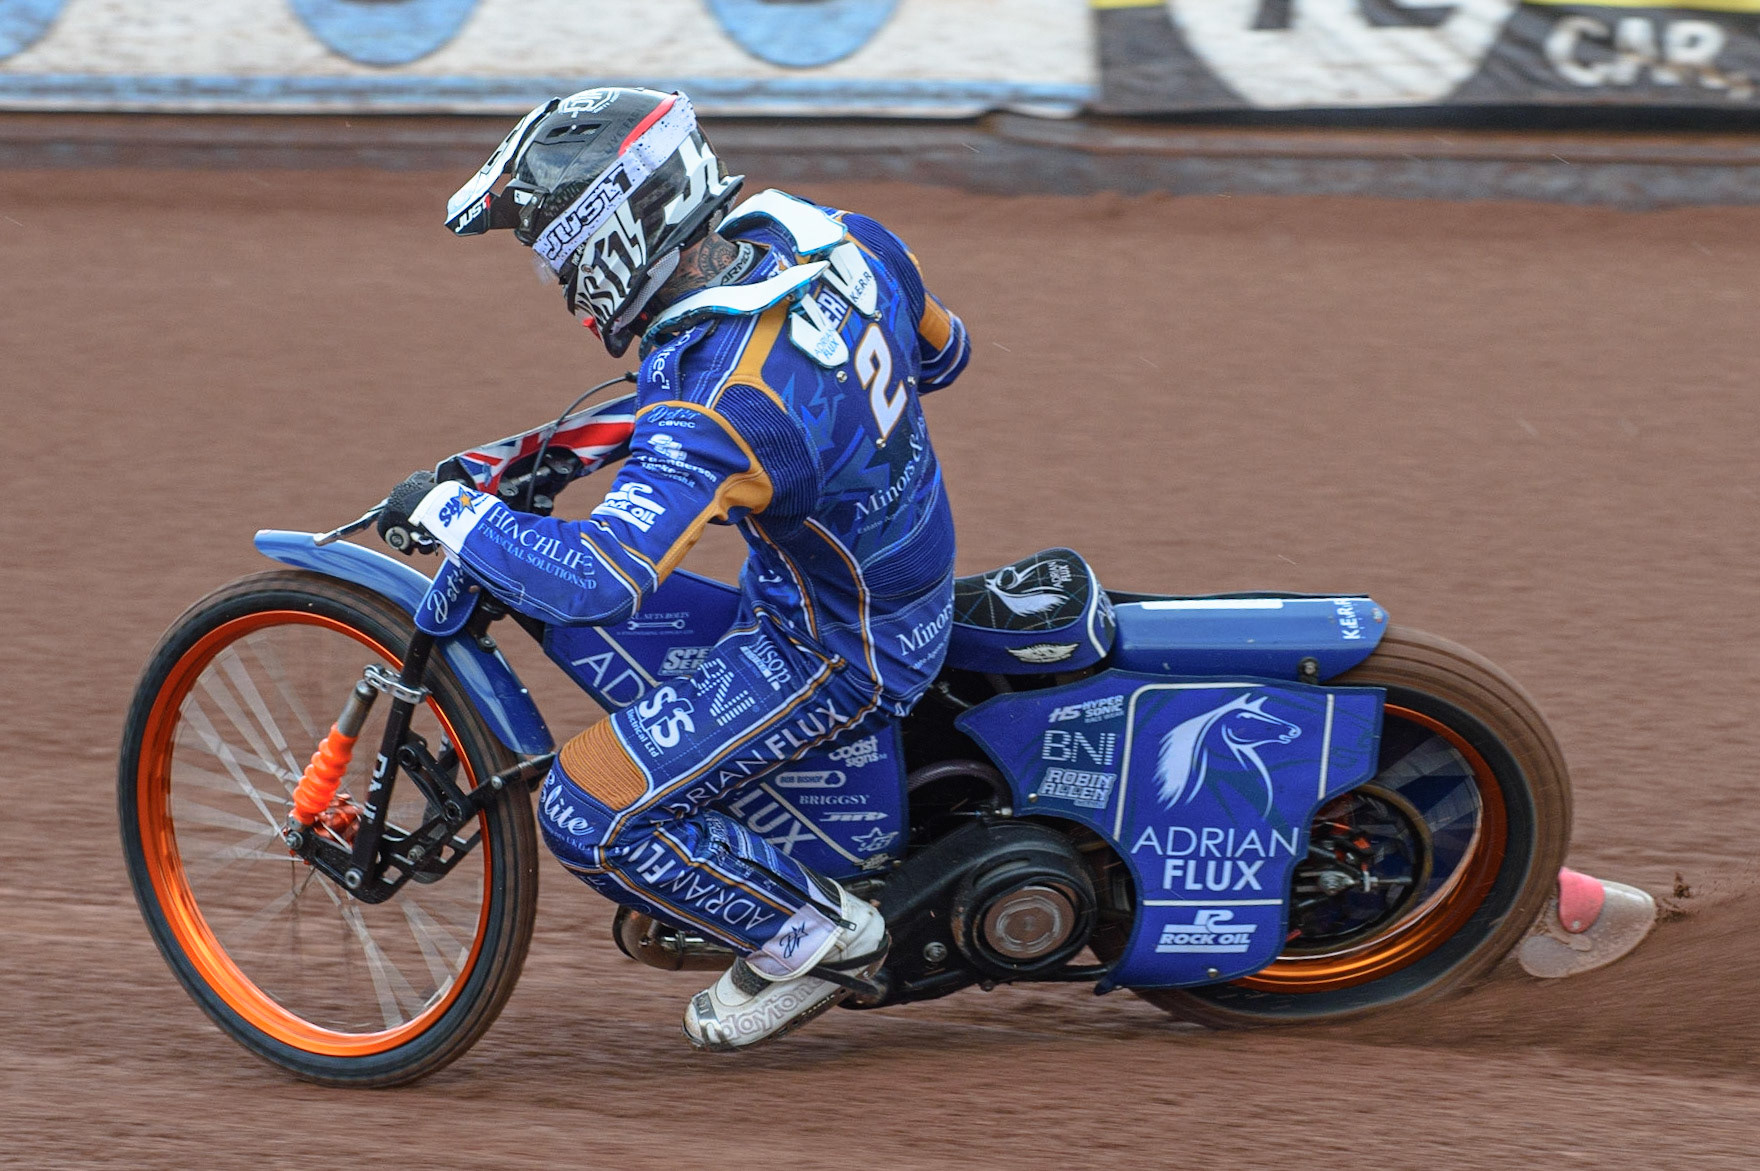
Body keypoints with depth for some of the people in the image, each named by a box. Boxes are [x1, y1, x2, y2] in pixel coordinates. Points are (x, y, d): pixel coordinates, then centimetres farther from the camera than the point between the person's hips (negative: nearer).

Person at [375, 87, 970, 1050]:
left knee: (589, 815, -11)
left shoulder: (715, 401, -34)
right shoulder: (816, 231, -10)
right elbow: (941, 352, 10)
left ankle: (813, 933, 6)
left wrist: (445, 509, -25)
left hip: (836, 650, -9)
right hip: (910, 579, 9)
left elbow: (594, 579, -40)